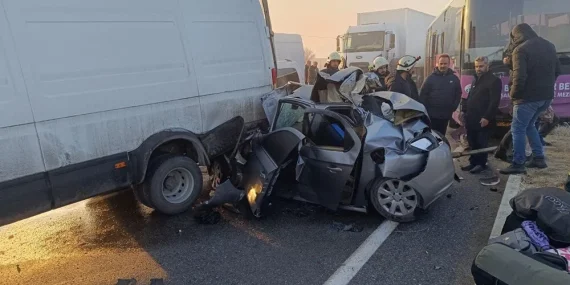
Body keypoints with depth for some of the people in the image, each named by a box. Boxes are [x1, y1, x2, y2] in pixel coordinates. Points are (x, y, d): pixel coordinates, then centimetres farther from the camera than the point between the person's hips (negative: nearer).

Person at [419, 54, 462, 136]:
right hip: (431, 114, -3)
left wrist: (453, 108, 0)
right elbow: (423, 95, -5)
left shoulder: (454, 79, 5)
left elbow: (458, 94, 10)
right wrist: (425, 109, -9)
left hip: (446, 115, 3)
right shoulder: (431, 78, -4)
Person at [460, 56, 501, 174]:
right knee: (472, 142, 11)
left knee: (481, 143, -1)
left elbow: (494, 102, -15)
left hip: (482, 119, -8)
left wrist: (487, 117, -20)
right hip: (471, 118, 8)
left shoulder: (494, 81, -7)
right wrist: (464, 110, 15)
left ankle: (481, 163, 9)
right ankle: (473, 162, 20)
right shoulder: (476, 80, 20)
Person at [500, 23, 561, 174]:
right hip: (547, 96, 8)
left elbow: (519, 77, -22)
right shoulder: (549, 46, 12)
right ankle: (539, 158, 22)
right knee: (529, 125, 22)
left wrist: (513, 94, -8)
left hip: (528, 97, -8)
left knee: (518, 129, 1)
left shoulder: (520, 50, -14)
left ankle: (518, 164, 1)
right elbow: (557, 70, 19)